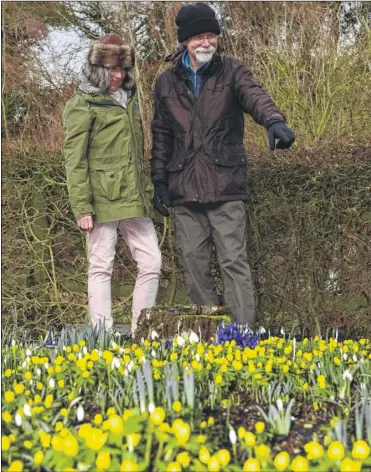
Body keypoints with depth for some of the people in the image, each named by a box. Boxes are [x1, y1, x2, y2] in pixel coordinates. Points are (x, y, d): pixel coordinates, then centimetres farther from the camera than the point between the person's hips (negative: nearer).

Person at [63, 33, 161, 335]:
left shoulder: (128, 100, 17)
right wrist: (82, 208, -15)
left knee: (151, 263, 5)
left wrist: (148, 192, 18)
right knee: (101, 267, 0)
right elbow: (75, 162, -9)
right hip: (104, 200, -7)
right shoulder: (83, 106, -4)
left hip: (135, 200, 7)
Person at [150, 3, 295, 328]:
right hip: (184, 189, 3)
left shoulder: (232, 72, 2)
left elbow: (255, 97, -20)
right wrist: (159, 181, 10)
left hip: (225, 185, -3)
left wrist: (274, 121, -41)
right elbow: (161, 135, 16)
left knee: (234, 261, -5)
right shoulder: (167, 82, 10)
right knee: (194, 263, 8)